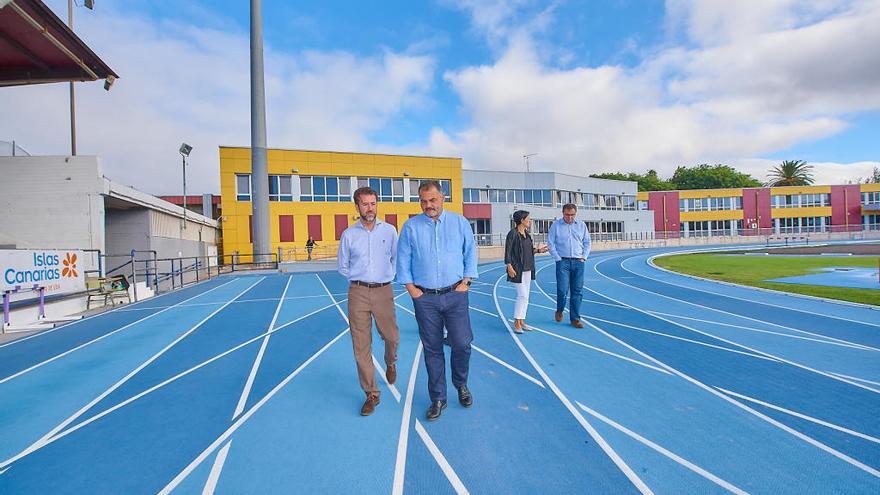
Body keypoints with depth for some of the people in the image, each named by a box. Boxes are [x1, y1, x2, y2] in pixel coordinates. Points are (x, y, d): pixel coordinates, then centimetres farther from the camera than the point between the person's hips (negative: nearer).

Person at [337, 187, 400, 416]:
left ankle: (390, 363, 47)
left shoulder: (389, 230, 3)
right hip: (358, 293, 0)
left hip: (384, 291, 0)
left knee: (391, 337, 10)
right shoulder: (348, 234, 2)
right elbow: (342, 266, 13)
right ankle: (371, 394, 15)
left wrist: (387, 276, 7)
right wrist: (359, 279, 7)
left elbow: (397, 258, 14)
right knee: (361, 346, 1)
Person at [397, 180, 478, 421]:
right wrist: (411, 288, -1)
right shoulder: (411, 226, 2)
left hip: (455, 295, 0)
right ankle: (438, 399, 23)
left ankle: (461, 385, 31)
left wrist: (466, 282, 0)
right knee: (432, 349, 8)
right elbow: (403, 259, 5)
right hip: (425, 298, 0)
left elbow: (470, 252, 8)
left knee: (462, 344, 1)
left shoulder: (460, 222, 4)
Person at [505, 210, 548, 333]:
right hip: (517, 269, -8)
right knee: (522, 295, -10)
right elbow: (507, 252, -14)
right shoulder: (513, 233, -12)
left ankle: (521, 321, 18)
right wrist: (509, 267, -20)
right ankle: (516, 323, 0)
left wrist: (538, 250, 5)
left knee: (525, 296, 10)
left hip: (527, 269, 8)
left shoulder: (526, 233, 11)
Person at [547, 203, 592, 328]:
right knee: (562, 290, -9)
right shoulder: (556, 225, 2)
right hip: (563, 262, -3)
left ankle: (575, 319, 12)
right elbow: (550, 243, 1)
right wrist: (558, 258, -5)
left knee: (577, 291, 3)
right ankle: (559, 311, 19)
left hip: (578, 262, 3)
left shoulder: (582, 225, 10)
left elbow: (587, 242, 16)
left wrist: (584, 257, 4)